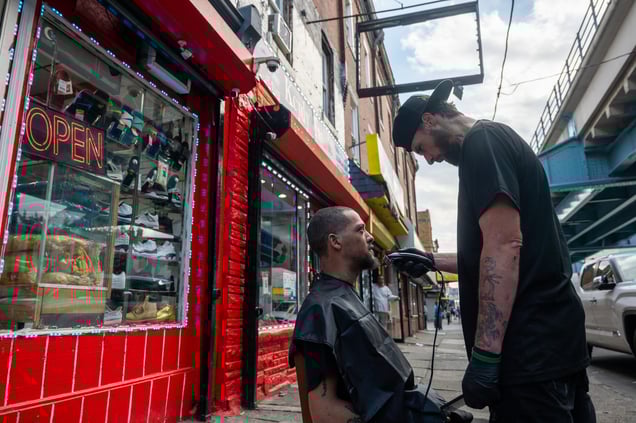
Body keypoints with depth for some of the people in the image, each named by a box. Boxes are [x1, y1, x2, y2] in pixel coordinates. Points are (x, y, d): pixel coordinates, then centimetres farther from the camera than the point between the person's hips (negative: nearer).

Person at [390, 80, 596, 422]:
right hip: (544, 341, 10)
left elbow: (504, 244, -23)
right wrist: (433, 261, 24)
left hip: (531, 346, -10)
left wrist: (484, 355, -24)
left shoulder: (482, 140, -10)